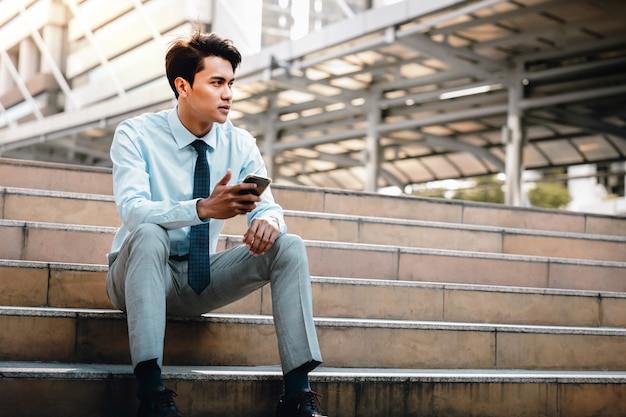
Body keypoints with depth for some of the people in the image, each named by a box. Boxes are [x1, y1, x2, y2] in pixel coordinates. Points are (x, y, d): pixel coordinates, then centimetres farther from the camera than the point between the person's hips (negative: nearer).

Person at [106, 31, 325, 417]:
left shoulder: (240, 143, 1)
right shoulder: (136, 134, -13)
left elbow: (268, 205, -5)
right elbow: (133, 211, -28)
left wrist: (267, 220, -32)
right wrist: (202, 208, -45)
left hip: (201, 279, 4)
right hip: (140, 274, -4)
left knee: (290, 246, -16)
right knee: (149, 234, -37)